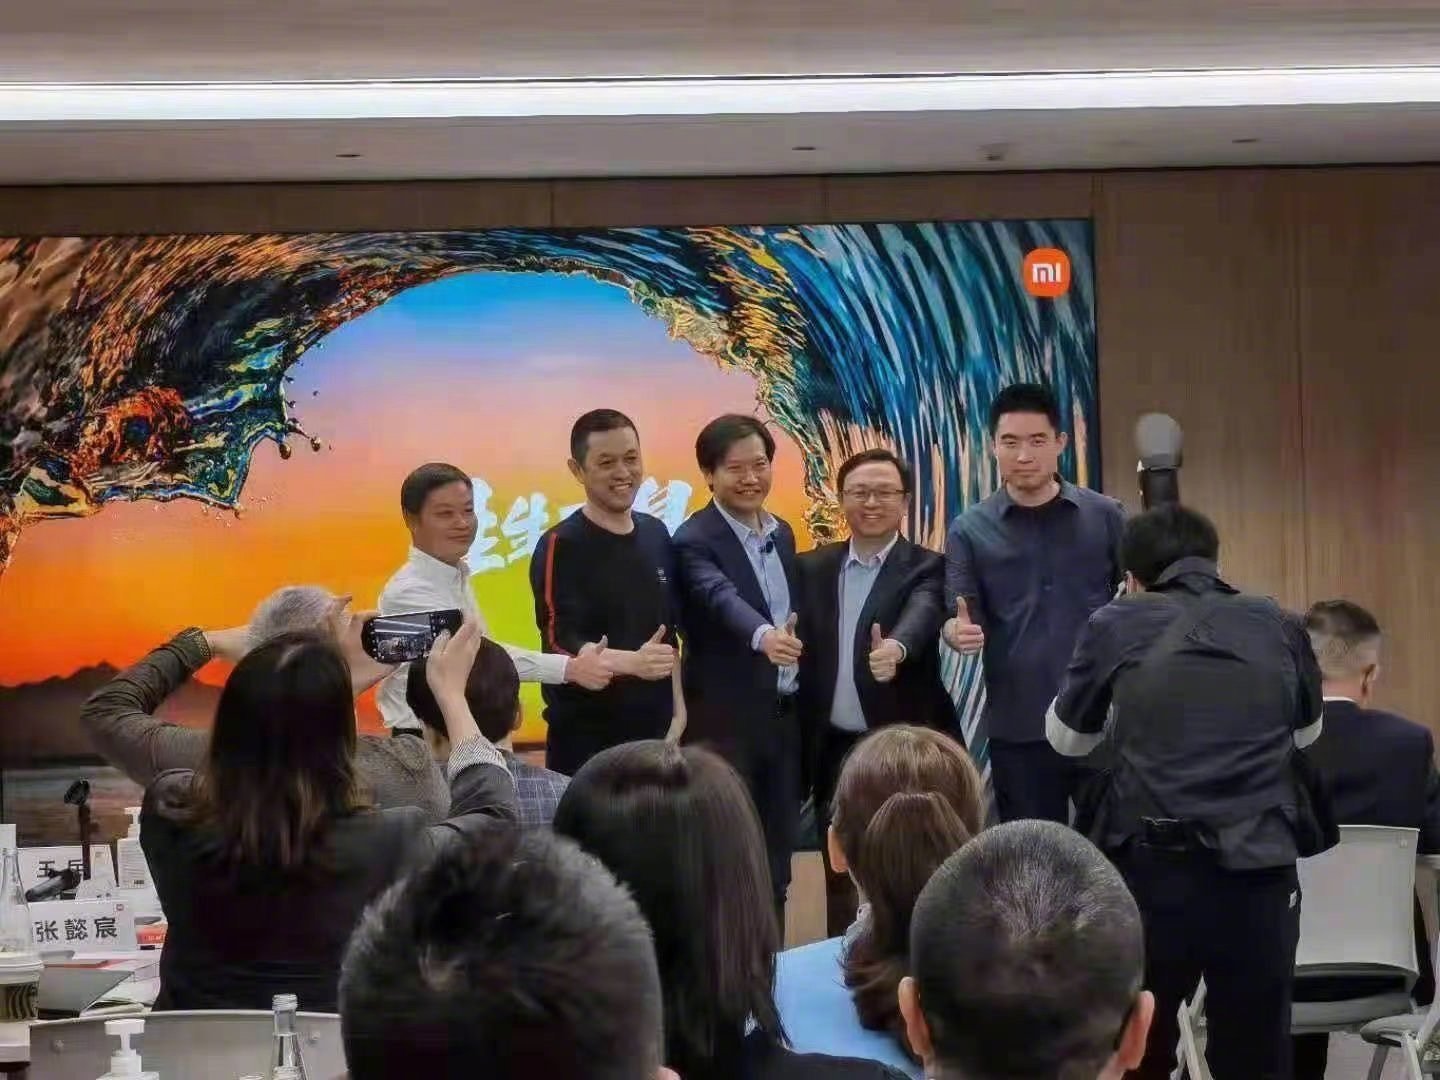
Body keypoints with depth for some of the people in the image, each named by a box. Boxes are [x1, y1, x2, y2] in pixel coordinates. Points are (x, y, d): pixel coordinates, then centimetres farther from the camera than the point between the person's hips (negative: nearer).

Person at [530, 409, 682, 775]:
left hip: (654, 730, 6)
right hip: (587, 739, -6)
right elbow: (560, 643, -18)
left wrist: (677, 706, 13)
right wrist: (631, 662, -33)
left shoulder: (656, 535, 9)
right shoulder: (561, 546, -10)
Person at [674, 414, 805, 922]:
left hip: (784, 716, 7)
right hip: (726, 722, -7)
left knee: (776, 857, 12)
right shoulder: (696, 540, -13)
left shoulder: (782, 534, 12)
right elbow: (722, 599, -31)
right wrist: (763, 635, -50)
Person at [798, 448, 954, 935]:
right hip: (835, 750, 4)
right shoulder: (813, 567, 9)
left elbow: (922, 617, -24)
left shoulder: (925, 568, -3)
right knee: (840, 884, 10)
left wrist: (894, 648, -46)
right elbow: (803, 657, 8)